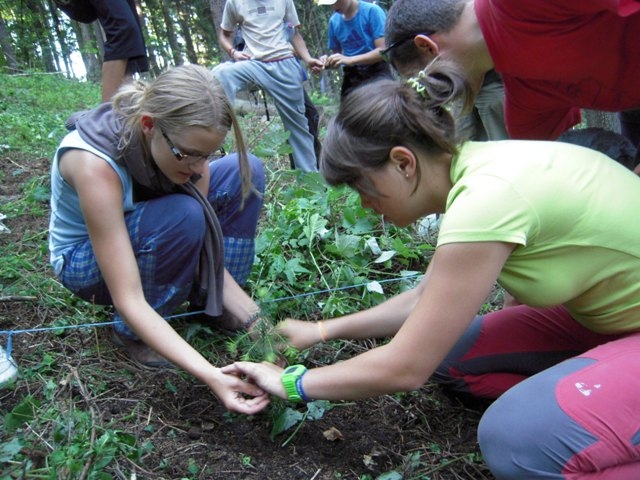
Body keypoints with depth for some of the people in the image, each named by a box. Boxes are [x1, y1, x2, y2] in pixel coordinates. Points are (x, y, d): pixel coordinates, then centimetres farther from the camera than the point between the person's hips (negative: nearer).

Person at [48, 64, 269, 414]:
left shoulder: (183, 142, -22)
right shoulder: (94, 163, -39)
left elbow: (204, 250, -18)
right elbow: (129, 302, -40)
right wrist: (211, 376, -47)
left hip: (151, 237, 6)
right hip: (86, 260, -5)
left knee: (245, 172, -13)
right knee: (183, 216, -37)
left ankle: (213, 302, -3)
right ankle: (132, 333, -11)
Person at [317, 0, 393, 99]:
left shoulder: (372, 11, -8)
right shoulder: (334, 21, 8)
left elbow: (383, 50, -14)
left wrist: (350, 60, -23)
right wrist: (328, 61, -10)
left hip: (377, 74, -4)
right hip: (351, 78, 5)